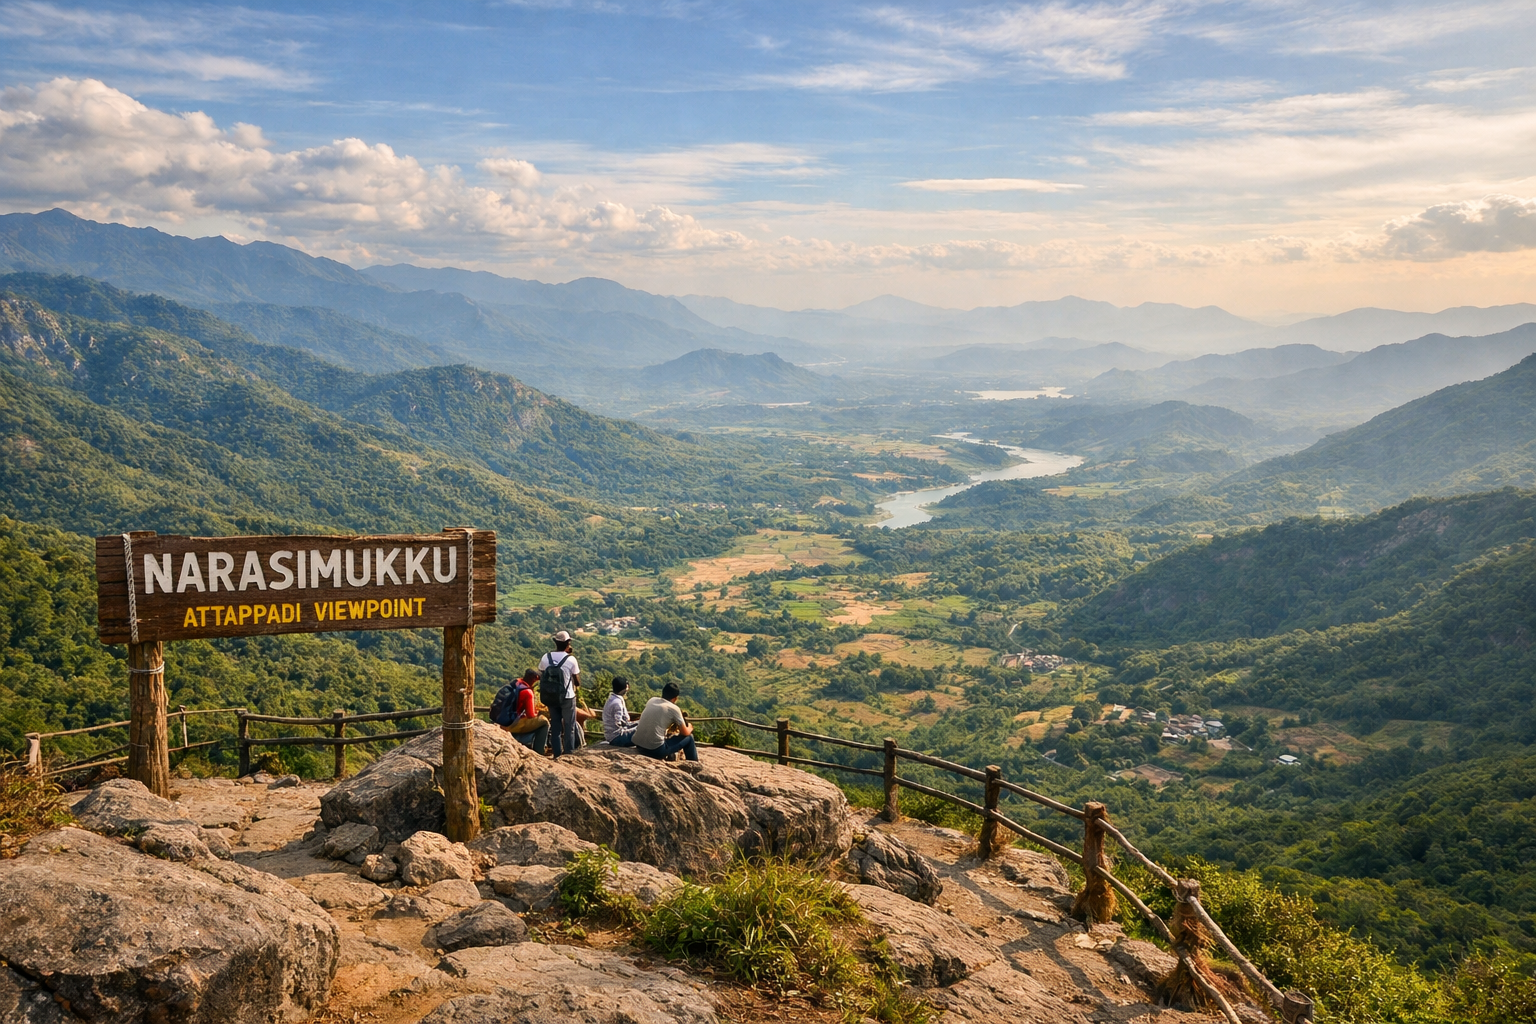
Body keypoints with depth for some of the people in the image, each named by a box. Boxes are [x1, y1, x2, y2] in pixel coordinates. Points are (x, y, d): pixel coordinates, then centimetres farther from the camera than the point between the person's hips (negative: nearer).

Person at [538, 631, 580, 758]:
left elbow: (540, 677, 4)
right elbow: (578, 682, -4)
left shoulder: (545, 658, -3)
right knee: (569, 726, 9)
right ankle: (569, 753, 8)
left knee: (555, 726, 14)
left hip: (550, 698, 3)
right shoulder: (571, 659, -12)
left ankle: (557, 753, 17)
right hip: (567, 698, -3)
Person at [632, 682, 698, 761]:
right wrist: (690, 728, 26)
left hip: (638, 746, 6)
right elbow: (685, 733, 5)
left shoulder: (651, 700, 10)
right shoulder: (674, 709, -5)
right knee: (689, 738, 14)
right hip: (656, 750, -6)